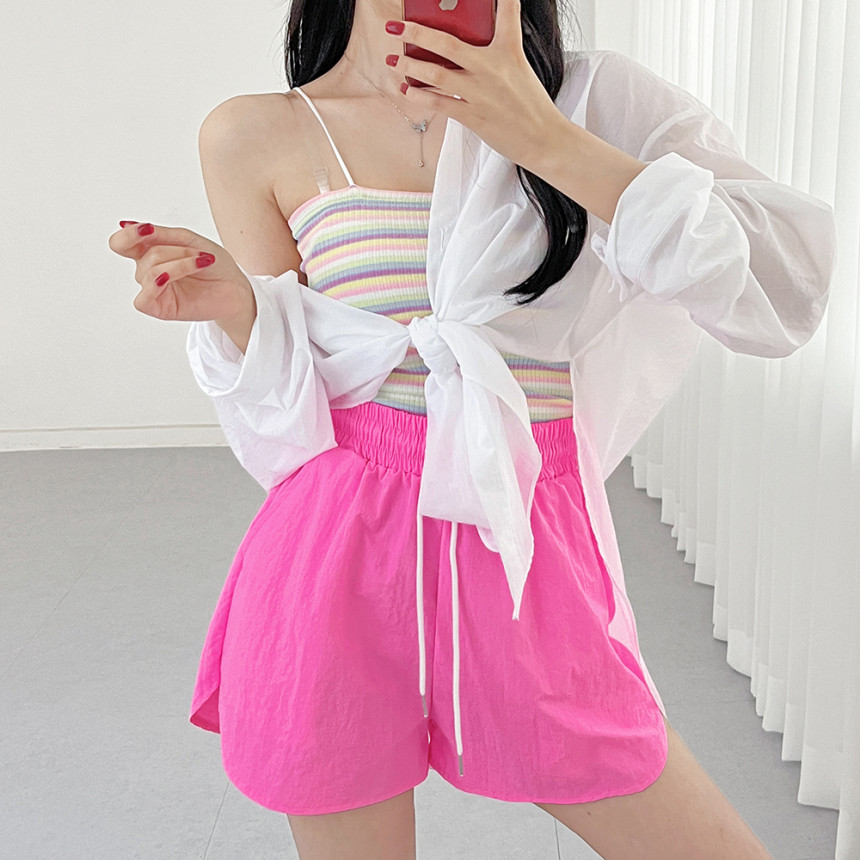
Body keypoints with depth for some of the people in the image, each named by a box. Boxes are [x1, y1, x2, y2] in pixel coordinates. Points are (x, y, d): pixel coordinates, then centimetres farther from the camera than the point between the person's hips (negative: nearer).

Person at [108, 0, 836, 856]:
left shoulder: (595, 99, 1)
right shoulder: (257, 135, 2)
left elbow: (792, 287, -11)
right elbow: (292, 422, 5)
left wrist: (550, 141, -17)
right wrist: (233, 309, -16)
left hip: (532, 560, 1)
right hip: (340, 558, 0)